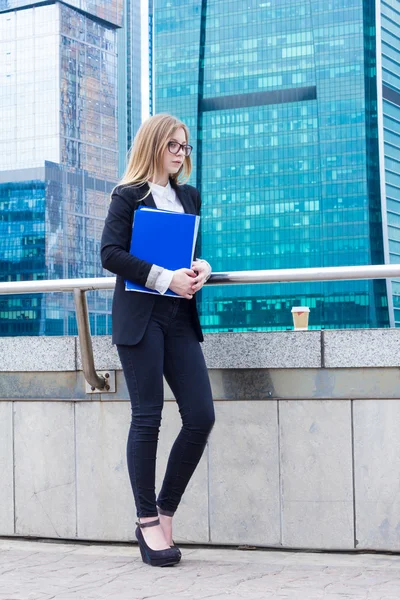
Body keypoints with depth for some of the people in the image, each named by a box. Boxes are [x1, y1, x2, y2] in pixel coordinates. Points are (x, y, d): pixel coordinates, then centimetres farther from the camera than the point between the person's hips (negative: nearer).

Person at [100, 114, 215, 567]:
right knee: (147, 419, -4)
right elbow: (110, 254, -9)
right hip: (139, 316, -5)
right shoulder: (128, 196, 2)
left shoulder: (189, 197, 19)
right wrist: (165, 278, -17)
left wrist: (202, 267, 1)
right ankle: (148, 524, 5)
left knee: (201, 417, -4)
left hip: (180, 317, 5)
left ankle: (165, 513, 10)